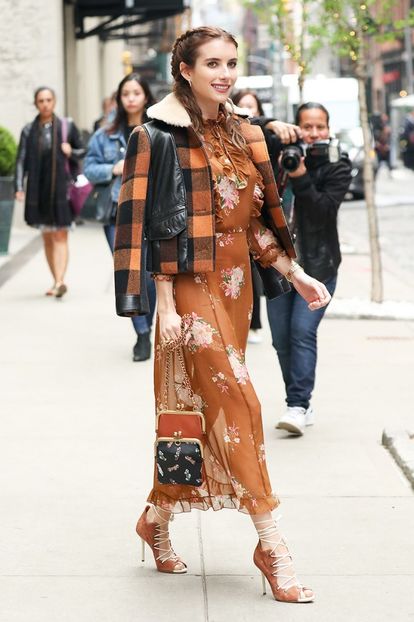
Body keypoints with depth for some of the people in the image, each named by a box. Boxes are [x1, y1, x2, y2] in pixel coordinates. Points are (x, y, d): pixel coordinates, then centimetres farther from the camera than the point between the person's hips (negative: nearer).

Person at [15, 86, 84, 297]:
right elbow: (21, 160, 3)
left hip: (61, 187, -3)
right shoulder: (29, 130, 6)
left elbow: (83, 151, 12)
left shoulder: (67, 126, 3)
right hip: (39, 189, 3)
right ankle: (57, 281, 17)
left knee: (60, 236, -10)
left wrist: (72, 152, -10)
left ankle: (60, 281, -19)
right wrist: (19, 187, -8)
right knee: (47, 237, 9)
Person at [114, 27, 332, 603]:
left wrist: (296, 274, 10)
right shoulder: (161, 136, -9)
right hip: (193, 286, -7)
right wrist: (164, 306, -16)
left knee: (201, 409, 10)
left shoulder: (242, 134, 11)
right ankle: (270, 543, -6)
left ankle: (159, 519, 26)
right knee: (235, 403, -10)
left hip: (235, 283, 7)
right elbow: (152, 225, -12)